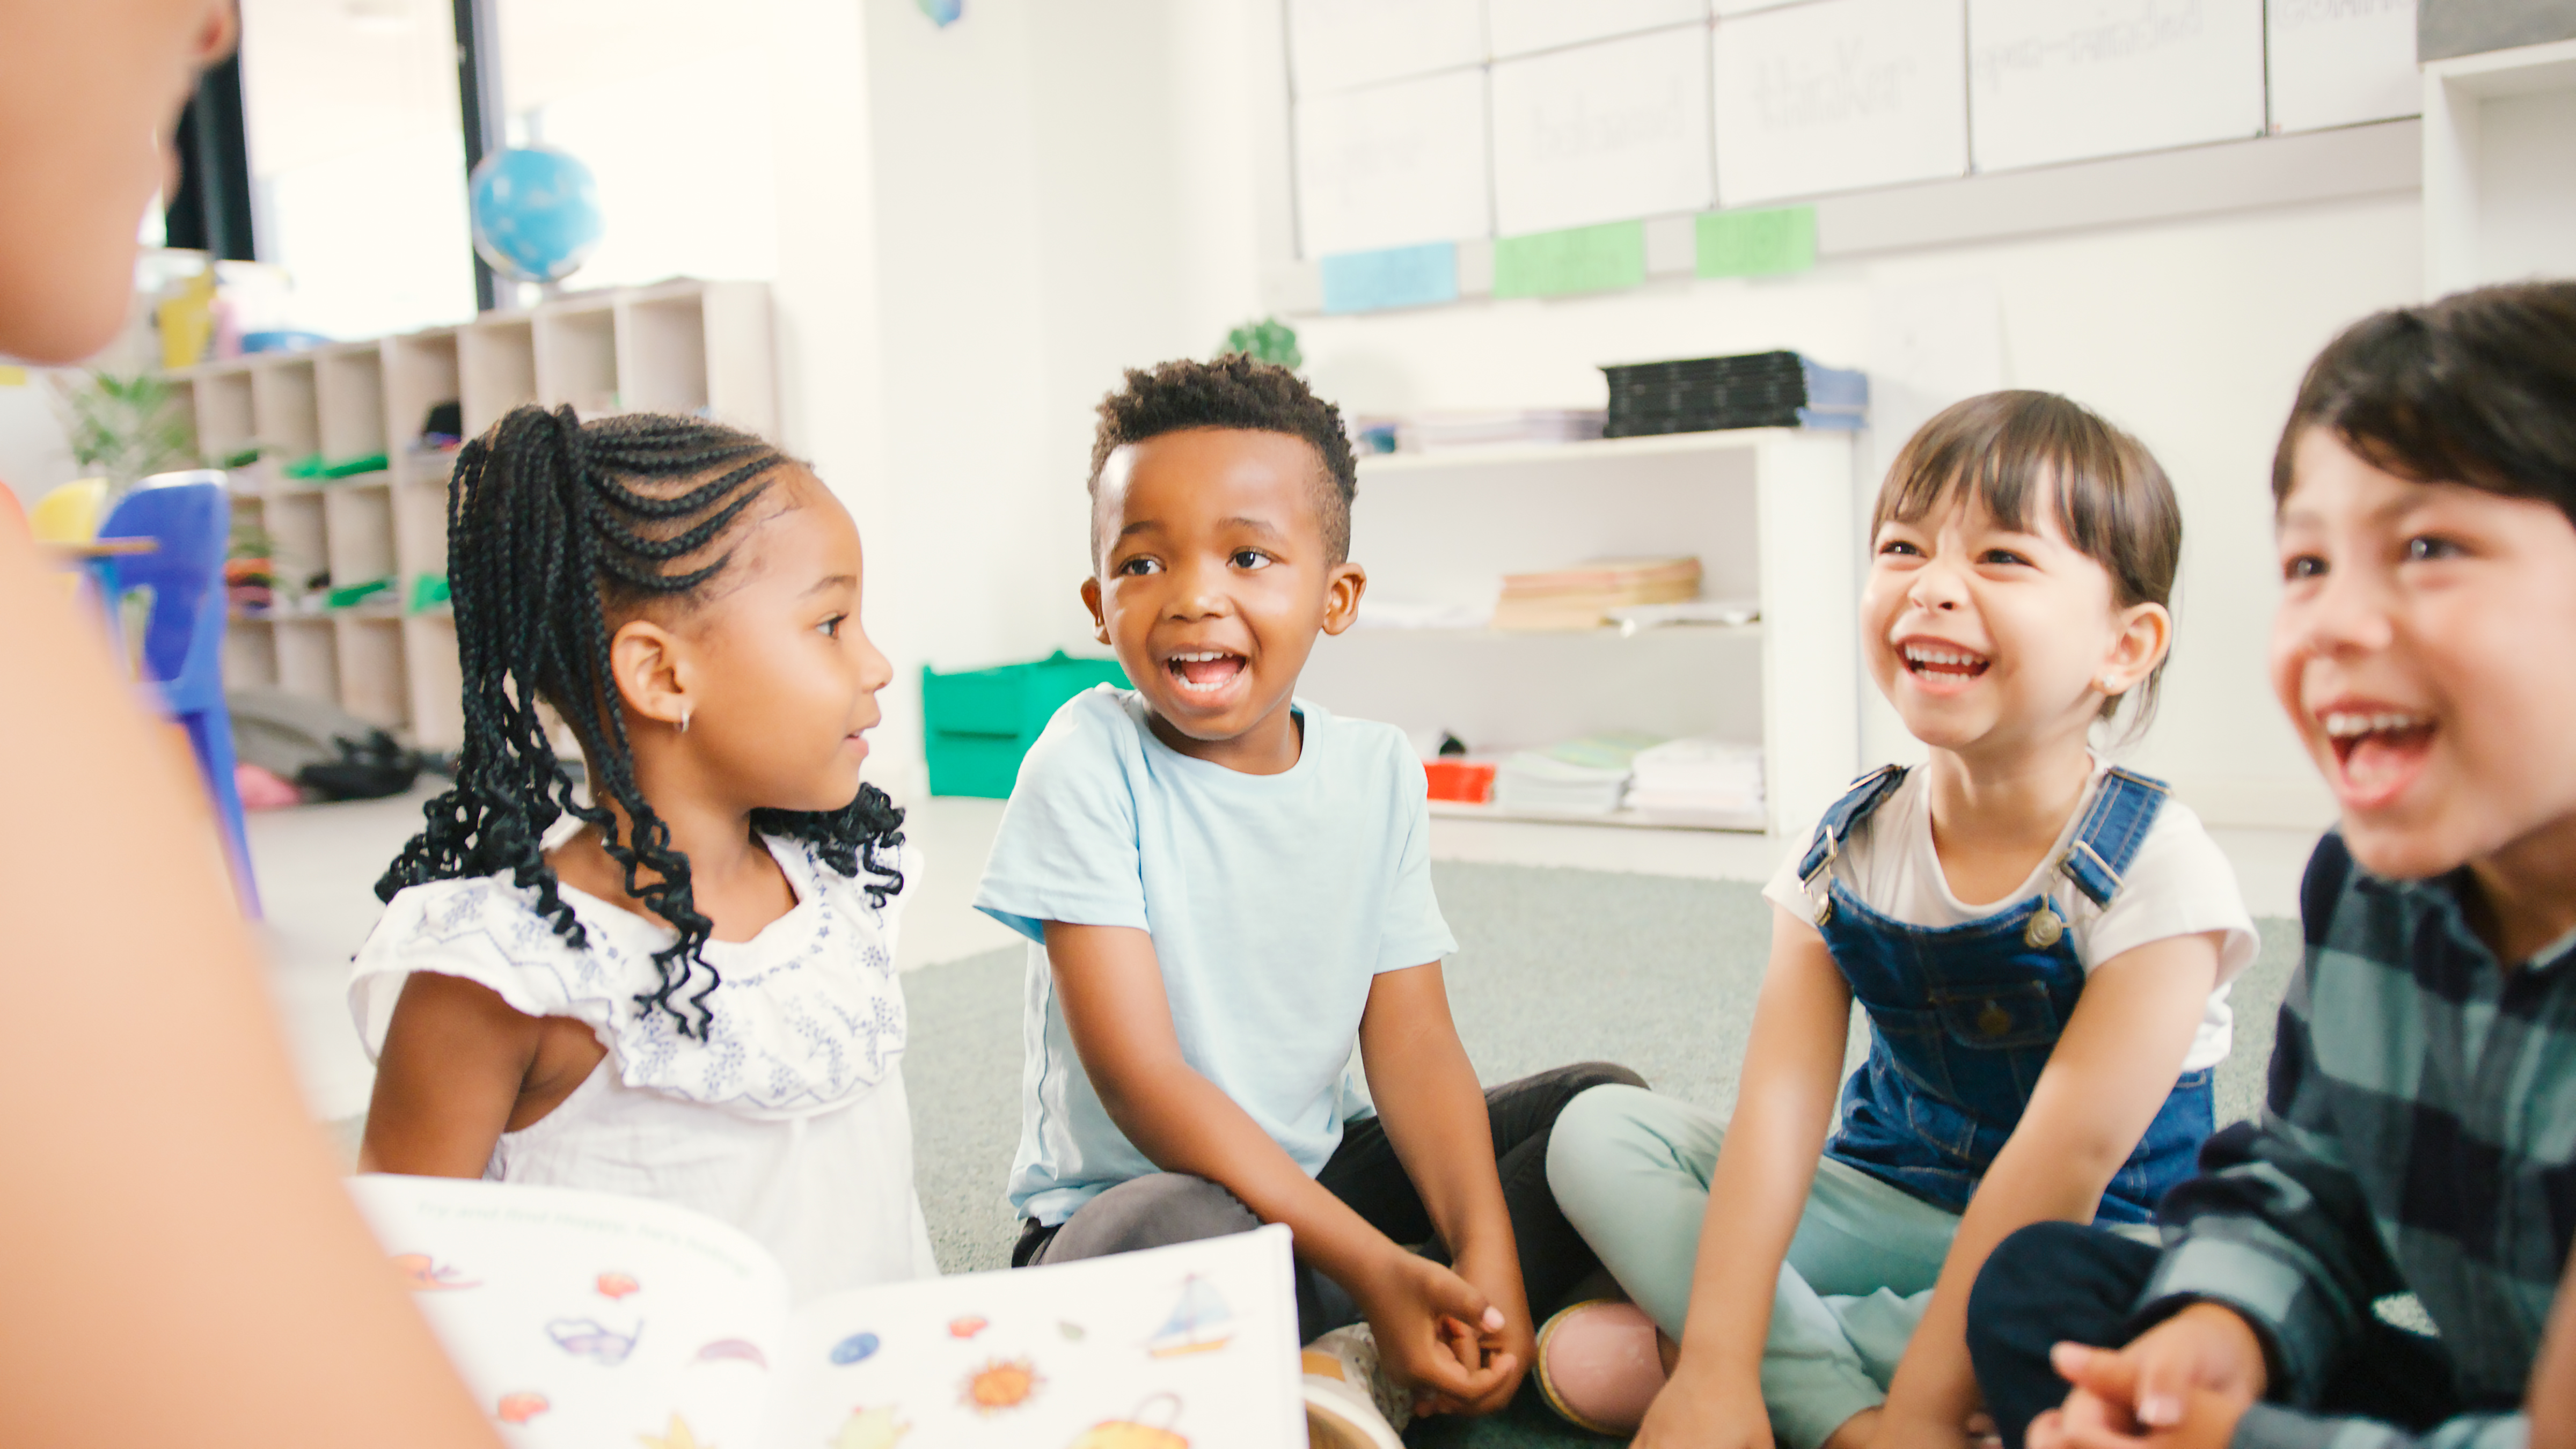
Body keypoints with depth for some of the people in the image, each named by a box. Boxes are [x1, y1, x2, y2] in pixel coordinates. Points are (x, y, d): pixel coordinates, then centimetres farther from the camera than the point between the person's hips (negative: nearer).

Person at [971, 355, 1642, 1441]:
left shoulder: (1378, 771, -1)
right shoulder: (1090, 760, -15)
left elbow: (1411, 1041, -2)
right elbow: (1141, 1078, -20)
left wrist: (1487, 1257, -20)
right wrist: (1375, 1266, -26)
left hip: (1316, 1177, 6)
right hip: (1119, 1201, -6)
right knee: (1187, 1233, -39)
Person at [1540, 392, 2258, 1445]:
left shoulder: (2151, 870, -18)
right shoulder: (1845, 850, -6)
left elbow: (2063, 1166, -25)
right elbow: (1780, 1102, -16)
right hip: (1888, 1204, 4)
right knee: (1598, 1132, -10)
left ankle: (1663, 1347, -27)